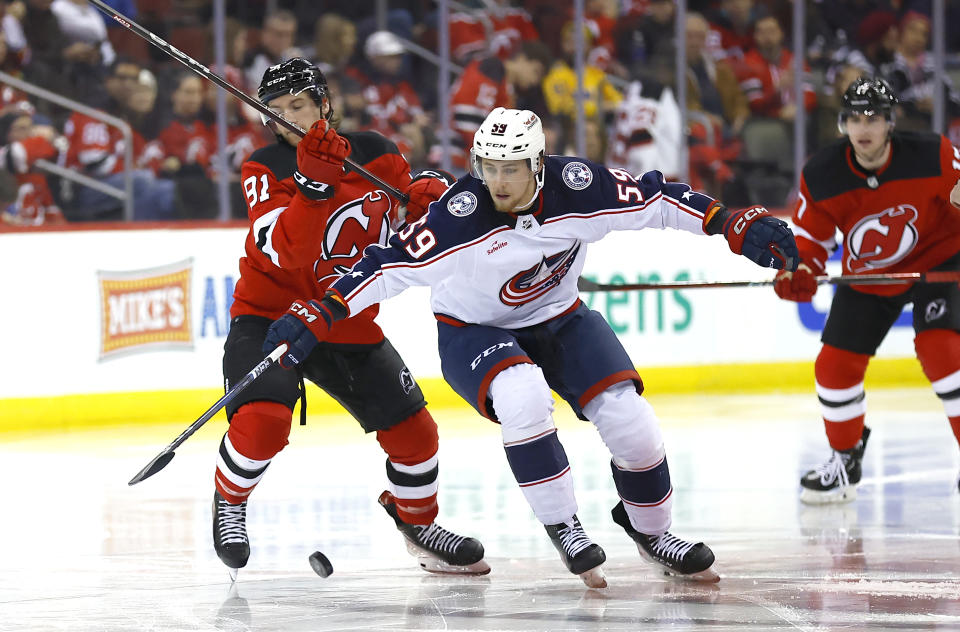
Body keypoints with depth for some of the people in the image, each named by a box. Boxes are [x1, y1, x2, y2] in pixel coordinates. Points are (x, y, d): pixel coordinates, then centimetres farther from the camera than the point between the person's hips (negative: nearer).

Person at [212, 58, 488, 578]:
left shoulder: (373, 153, -2)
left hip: (347, 321, 4)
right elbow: (285, 251, -26)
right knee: (263, 419, -27)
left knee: (413, 431, 1)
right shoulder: (265, 168, -12)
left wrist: (428, 195, -10)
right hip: (269, 314, -4)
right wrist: (312, 186, -39)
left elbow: (413, 195, 15)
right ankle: (229, 502, 4)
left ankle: (417, 521, 30)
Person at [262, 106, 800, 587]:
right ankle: (564, 530, -17)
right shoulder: (462, 214, -30)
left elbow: (657, 201, -12)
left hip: (559, 319, 3)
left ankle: (651, 531, 16)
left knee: (626, 414, -11)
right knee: (522, 398, -34)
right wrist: (319, 314, -37)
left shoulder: (578, 188, -23)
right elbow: (393, 264, -30)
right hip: (473, 330, -3)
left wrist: (738, 224, -16)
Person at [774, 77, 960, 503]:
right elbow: (810, 234, -5)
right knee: (835, 365, 2)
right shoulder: (820, 176, -18)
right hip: (867, 276, 4)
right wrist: (800, 273, -24)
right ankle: (845, 462, 27)